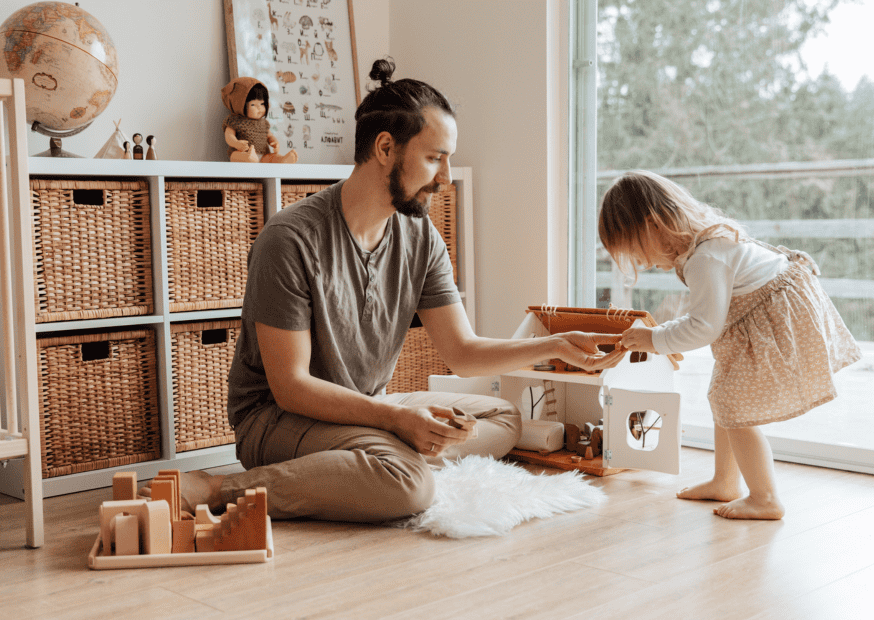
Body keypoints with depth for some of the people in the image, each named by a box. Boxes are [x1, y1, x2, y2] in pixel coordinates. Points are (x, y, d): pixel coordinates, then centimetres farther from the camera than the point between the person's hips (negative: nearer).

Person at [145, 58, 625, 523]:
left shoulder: (421, 238, 1)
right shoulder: (291, 240, -20)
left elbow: (463, 352, 4)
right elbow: (290, 386, -20)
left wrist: (557, 346, -10)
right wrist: (395, 417, -30)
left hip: (366, 409, 8)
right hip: (277, 416, -8)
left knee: (504, 418, 4)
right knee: (406, 483, -34)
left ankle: (397, 458, -17)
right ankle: (222, 491, -25)